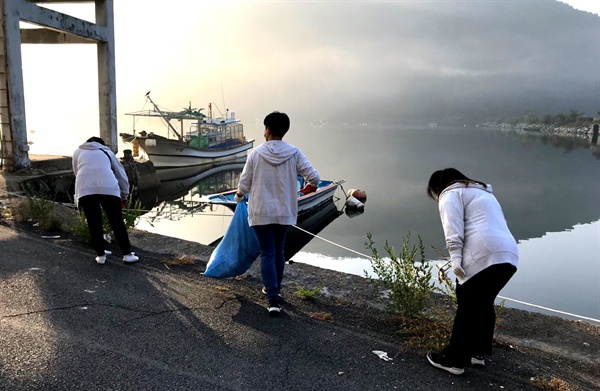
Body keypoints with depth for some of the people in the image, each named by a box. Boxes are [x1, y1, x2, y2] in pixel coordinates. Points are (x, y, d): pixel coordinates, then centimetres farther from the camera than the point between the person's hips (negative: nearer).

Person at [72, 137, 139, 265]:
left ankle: (100, 255, 18)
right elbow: (121, 175, 30)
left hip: (85, 189, 1)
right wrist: (124, 196, 38)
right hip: (108, 188, 0)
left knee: (94, 225, 12)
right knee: (117, 223, 8)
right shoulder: (107, 152, 29)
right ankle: (127, 254, 12)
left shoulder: (78, 152, 30)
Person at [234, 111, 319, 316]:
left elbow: (244, 184, -4)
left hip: (261, 212, -2)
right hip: (284, 212, 2)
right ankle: (275, 289, 34)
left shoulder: (256, 153, -10)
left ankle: (273, 299, -5)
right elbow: (314, 177, -8)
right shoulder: (294, 153, -8)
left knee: (267, 254, 2)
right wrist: (310, 187, 15)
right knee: (279, 252, 19)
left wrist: (239, 195, 18)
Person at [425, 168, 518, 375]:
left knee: (466, 306, 0)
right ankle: (477, 352, 28)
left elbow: (454, 229, -10)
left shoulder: (451, 194, 8)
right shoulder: (482, 192, 35)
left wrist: (455, 257, -18)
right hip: (508, 255, 9)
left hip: (483, 255, -8)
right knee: (483, 304, 20)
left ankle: (454, 359, 7)